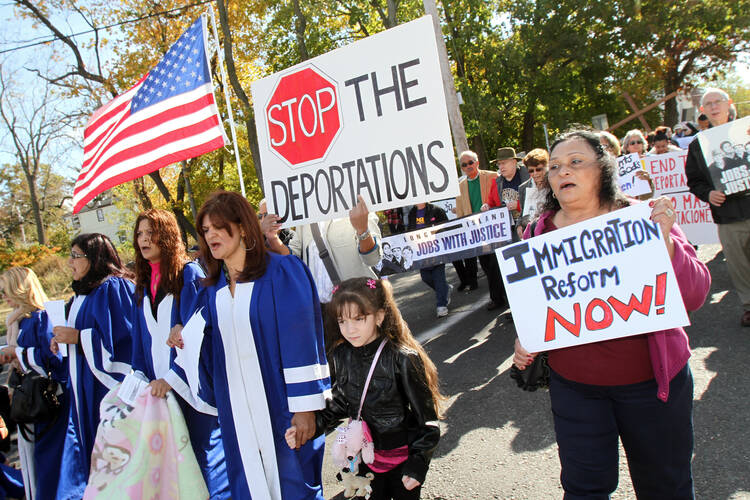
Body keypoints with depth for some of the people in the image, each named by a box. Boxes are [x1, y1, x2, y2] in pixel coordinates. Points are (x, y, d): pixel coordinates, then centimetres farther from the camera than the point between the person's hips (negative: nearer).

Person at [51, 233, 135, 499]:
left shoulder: (112, 287, -14)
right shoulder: (84, 292, 15)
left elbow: (120, 335, -21)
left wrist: (78, 337, -15)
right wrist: (64, 341, 7)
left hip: (108, 383, -10)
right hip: (85, 390, 10)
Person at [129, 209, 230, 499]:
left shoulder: (189, 274, -8)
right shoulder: (143, 283, 13)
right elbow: (140, 336, 14)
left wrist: (172, 378, -17)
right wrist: (139, 375, 1)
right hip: (159, 387, 6)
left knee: (202, 448, 2)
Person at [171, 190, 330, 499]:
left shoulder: (281, 272, -10)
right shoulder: (213, 288, 9)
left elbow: (300, 341, -14)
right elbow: (213, 344, 16)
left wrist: (304, 406, -17)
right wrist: (187, 337, -5)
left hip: (279, 403, -5)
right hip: (237, 410, 5)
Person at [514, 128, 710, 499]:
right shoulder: (540, 233, -2)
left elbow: (694, 296, -13)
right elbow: (530, 303, 13)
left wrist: (664, 240, -26)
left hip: (651, 381, -1)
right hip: (572, 385, 1)